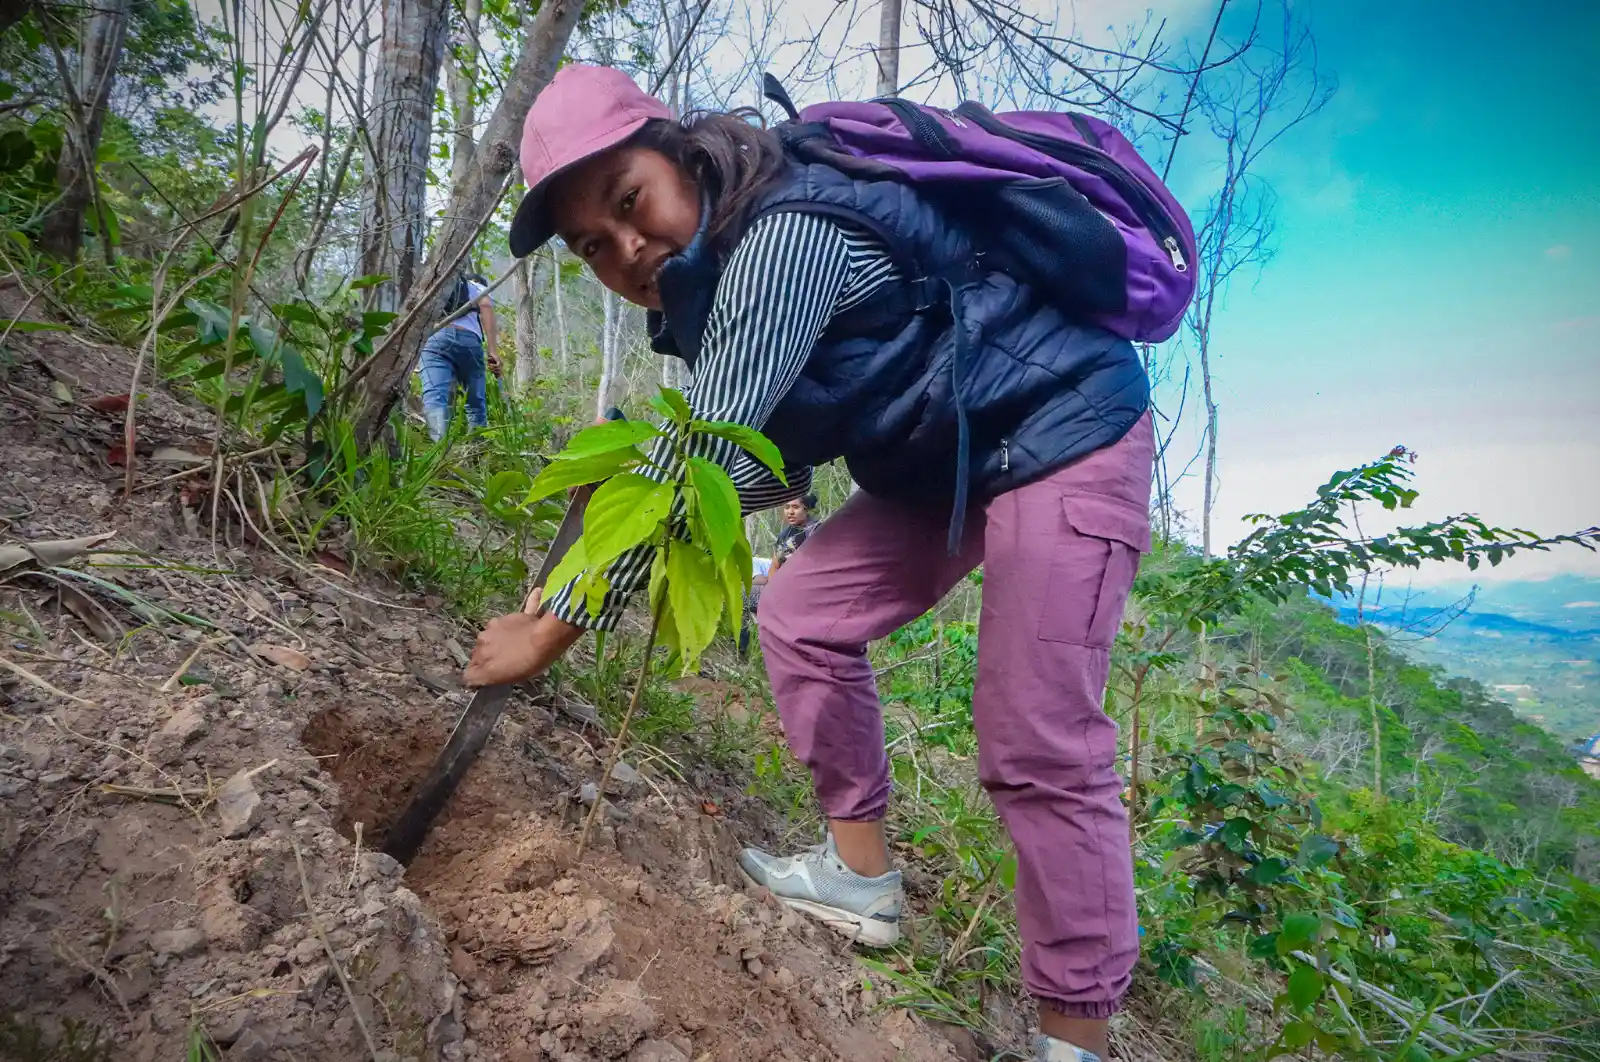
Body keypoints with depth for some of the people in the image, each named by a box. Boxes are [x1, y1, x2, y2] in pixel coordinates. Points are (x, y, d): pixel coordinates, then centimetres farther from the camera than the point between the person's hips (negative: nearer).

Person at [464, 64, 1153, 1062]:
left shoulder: (785, 235, -25)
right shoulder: (728, 267, 5)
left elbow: (700, 460, -28)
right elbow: (782, 456, 11)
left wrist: (554, 626, -20)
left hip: (1066, 430, -9)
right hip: (946, 457, 10)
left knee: (1038, 747, -12)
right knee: (803, 615, 7)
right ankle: (861, 875, 19)